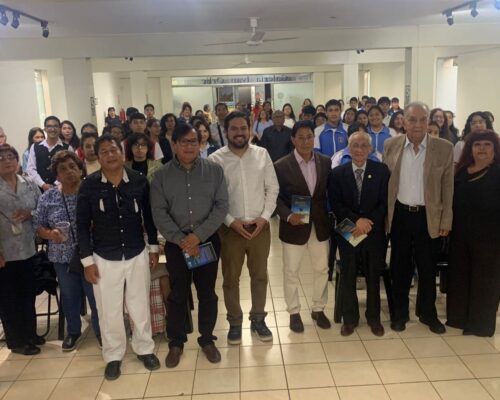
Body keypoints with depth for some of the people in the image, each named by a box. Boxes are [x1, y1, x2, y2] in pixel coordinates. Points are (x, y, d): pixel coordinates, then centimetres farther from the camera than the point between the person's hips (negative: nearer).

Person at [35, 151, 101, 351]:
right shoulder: (47, 198, 1)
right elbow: (38, 226, 5)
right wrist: (50, 234, -14)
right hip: (63, 257, 3)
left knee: (97, 296, 7)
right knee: (69, 297, 18)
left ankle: (100, 331, 30)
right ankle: (73, 331, 39)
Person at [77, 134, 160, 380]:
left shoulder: (139, 181, -7)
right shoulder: (89, 186, -9)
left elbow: (149, 216, 3)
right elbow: (82, 225, -4)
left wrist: (154, 247, 6)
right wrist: (87, 260, -5)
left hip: (137, 255, 1)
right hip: (104, 259, 0)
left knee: (140, 306, 14)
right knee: (109, 310, 12)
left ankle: (145, 349, 35)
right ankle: (113, 356, 32)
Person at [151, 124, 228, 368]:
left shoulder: (214, 170, -2)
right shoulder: (162, 175, -1)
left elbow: (221, 206, -7)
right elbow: (159, 213, -5)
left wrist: (198, 235, -14)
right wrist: (182, 240, -14)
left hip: (207, 240, 0)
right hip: (176, 243, 0)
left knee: (207, 292, 11)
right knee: (178, 294, 10)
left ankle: (207, 339, 29)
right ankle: (176, 342, 27)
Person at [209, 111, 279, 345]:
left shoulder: (262, 154, 0)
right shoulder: (215, 159, -7)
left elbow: (272, 188, 3)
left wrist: (264, 216, -8)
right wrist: (231, 221, -14)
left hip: (260, 226, 2)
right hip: (230, 227, -2)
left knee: (259, 275, 14)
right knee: (231, 278, 10)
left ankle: (258, 319, 32)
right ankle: (235, 322, 28)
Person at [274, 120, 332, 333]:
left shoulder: (325, 162, 0)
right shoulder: (281, 166, -11)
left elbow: (330, 191, 7)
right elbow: (275, 197, -7)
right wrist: (288, 216, -21)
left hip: (320, 225, 3)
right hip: (294, 225, -3)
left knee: (321, 269, 15)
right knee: (291, 272, 9)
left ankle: (318, 308, 34)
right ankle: (294, 312, 28)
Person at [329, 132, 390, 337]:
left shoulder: (381, 170, -1)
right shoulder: (338, 173, 0)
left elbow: (385, 202, -4)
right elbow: (335, 204, -6)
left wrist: (369, 222, -16)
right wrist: (357, 220, -18)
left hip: (374, 232, 0)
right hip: (348, 233, 0)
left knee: (373, 276, 11)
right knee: (348, 277, 7)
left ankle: (374, 317, 28)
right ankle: (349, 318, 23)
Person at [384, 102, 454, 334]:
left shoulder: (444, 148, -6)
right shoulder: (391, 145, -2)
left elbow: (448, 188, -2)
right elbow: (384, 181, 4)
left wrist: (446, 221, -2)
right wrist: (383, 214, 2)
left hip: (428, 217, -1)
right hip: (399, 215, 1)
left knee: (427, 268, 12)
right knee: (399, 266, 12)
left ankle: (428, 313, 31)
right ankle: (400, 312, 29)